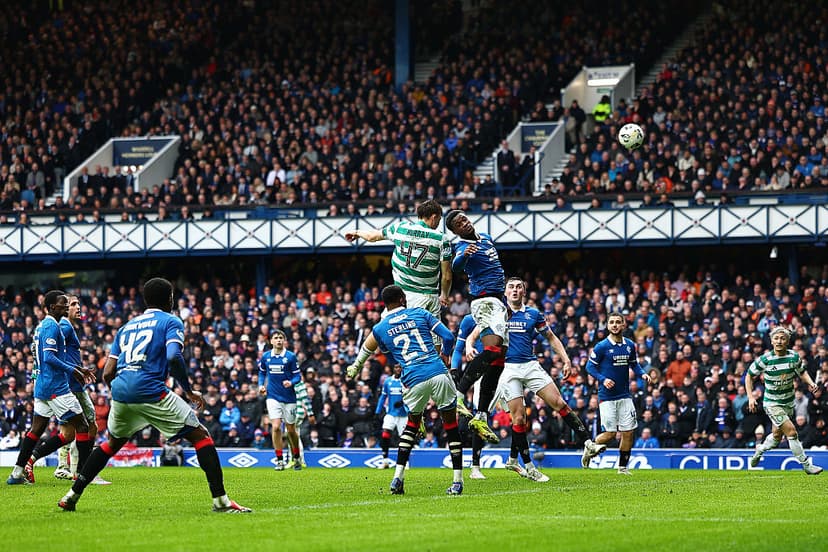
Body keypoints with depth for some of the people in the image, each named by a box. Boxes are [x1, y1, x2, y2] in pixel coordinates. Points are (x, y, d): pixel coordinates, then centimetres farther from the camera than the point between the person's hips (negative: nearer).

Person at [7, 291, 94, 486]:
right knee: (81, 426, -5)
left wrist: (76, 368, 22)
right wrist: (71, 370, -14)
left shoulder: (42, 326, 18)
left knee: (36, 429, 11)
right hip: (55, 387, -10)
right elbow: (49, 358, -21)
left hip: (41, 386, 10)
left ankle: (17, 473, 9)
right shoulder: (51, 326, -12)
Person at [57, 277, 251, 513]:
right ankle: (220, 500, -7)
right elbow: (173, 357, -12)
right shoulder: (170, 322, 8)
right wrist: (189, 391, -1)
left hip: (120, 391, 6)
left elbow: (107, 374, 19)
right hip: (151, 392, -6)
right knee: (201, 437, 3)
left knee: (113, 443, 30)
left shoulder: (126, 327, 24)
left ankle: (72, 495, 27)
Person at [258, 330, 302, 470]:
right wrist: (261, 385, 4)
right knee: (276, 427, -14)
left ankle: (297, 459, 27)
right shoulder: (265, 357, 3)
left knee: (291, 430, 7)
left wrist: (291, 382, -23)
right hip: (273, 397, 1)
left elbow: (298, 375, -3)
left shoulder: (290, 356, -5)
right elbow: (262, 372, 20)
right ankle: (279, 460, -7)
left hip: (289, 398, -1)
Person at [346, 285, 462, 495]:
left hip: (413, 381, 1)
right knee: (451, 425, 10)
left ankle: (398, 477, 12)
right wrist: (444, 359, 24)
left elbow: (365, 351, 29)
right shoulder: (420, 314, 11)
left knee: (412, 423, 23)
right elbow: (448, 337, 7)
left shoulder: (380, 329, 13)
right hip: (438, 373, -1)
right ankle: (457, 480, 8)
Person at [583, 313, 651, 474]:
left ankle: (623, 467, 13)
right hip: (607, 397, -4)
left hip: (625, 395, 4)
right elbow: (590, 366, -4)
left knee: (628, 432, 0)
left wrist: (642, 374, 0)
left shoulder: (629, 345, 6)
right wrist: (603, 379, -19)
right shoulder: (602, 346, -9)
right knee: (610, 434, -7)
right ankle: (590, 449, 22)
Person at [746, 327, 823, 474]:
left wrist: (811, 383, -9)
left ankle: (759, 450, 44)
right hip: (772, 403, -5)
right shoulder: (765, 360, -16)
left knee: (777, 436, 14)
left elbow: (802, 372, 12)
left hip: (788, 402, 5)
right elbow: (749, 375, -2)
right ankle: (806, 465, -7)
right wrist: (750, 397, -9)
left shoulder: (794, 357, -6)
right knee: (791, 432, -16)